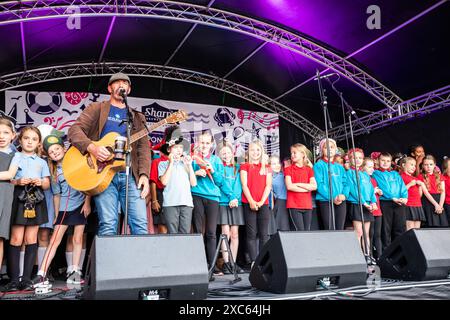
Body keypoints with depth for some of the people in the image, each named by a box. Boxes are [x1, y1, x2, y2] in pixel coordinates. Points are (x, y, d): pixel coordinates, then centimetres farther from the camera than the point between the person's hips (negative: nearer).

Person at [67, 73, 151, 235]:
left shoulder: (138, 117, 22)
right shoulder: (96, 109, 15)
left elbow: (143, 147, 12)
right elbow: (75, 130, 3)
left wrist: (144, 174, -3)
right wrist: (92, 148, -17)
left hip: (131, 175, 3)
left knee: (141, 225, -7)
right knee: (108, 225, -12)